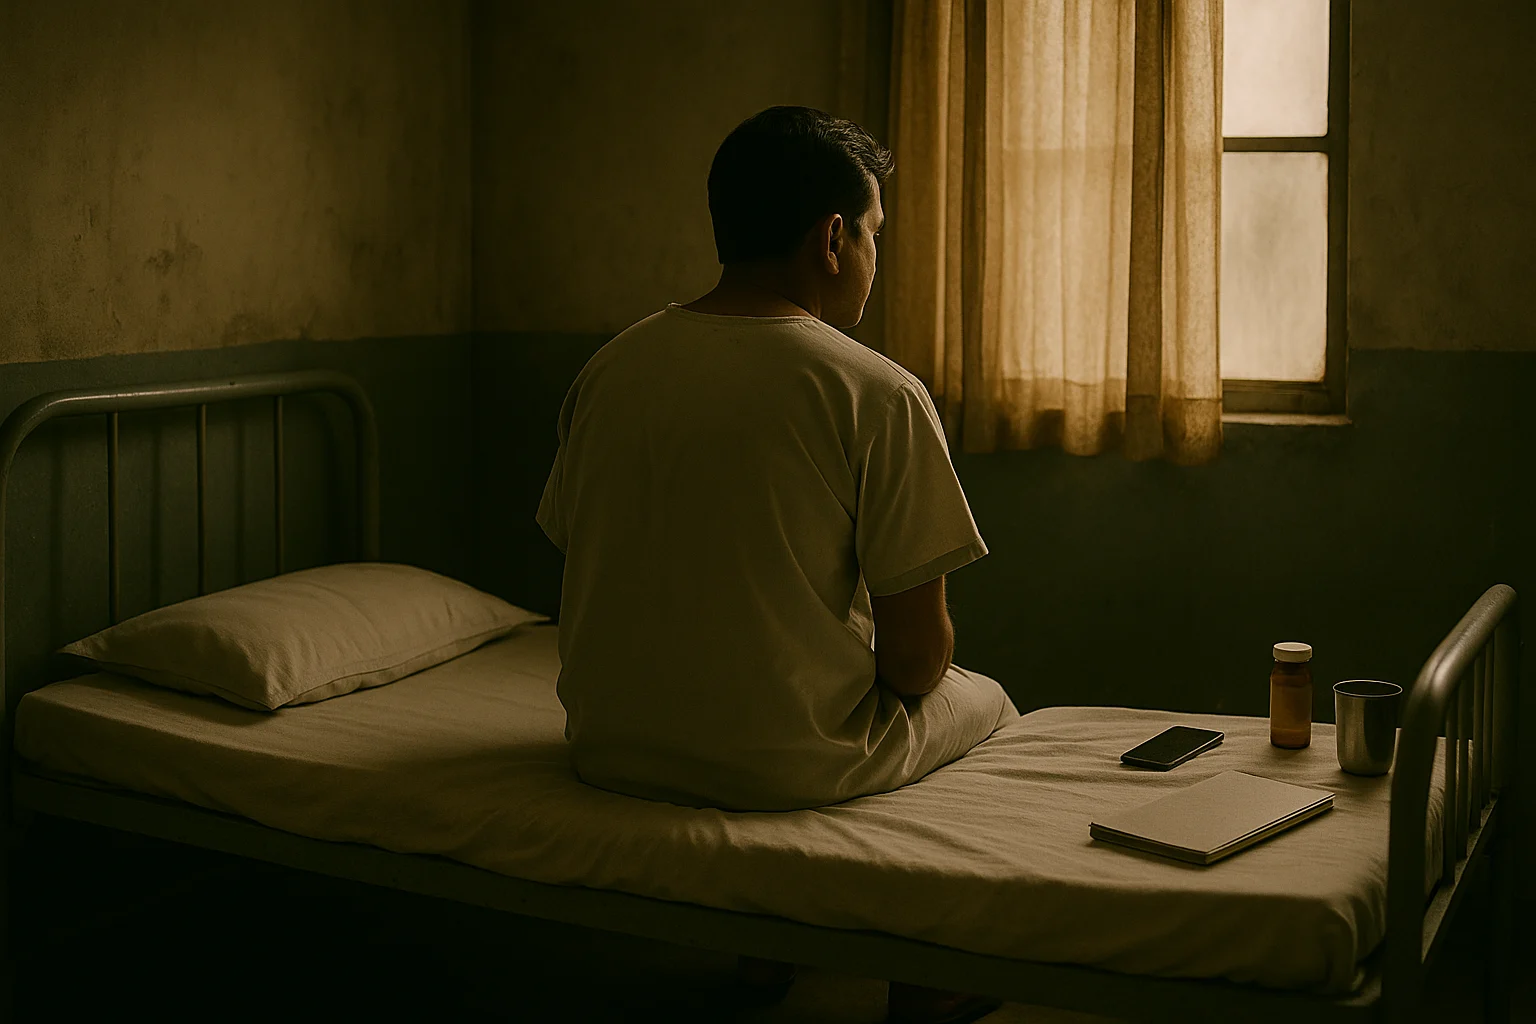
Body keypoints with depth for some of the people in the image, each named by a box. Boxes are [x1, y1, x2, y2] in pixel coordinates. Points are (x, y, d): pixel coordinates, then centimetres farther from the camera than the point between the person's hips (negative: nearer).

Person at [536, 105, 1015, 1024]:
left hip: (611, 750, 6)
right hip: (787, 765, -5)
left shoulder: (608, 369, -1)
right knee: (985, 703, 25)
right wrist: (917, 668, 9)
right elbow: (914, 661, -15)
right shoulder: (877, 393, -16)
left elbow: (572, 550, 10)